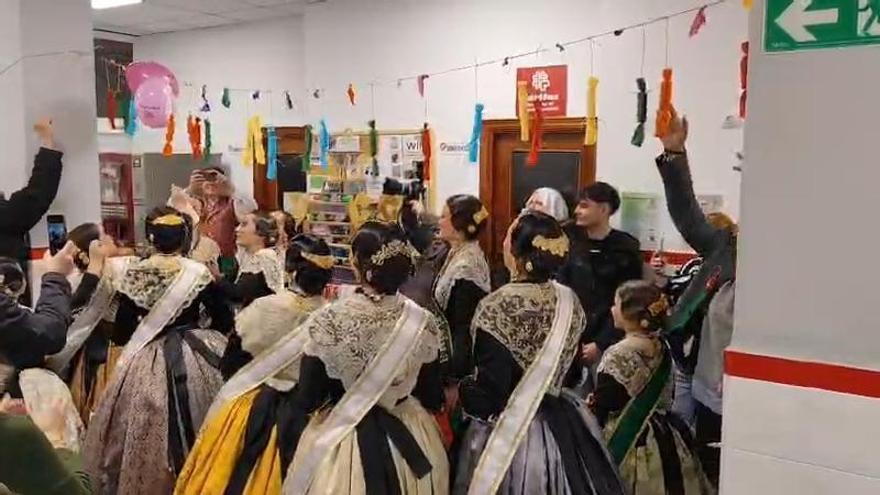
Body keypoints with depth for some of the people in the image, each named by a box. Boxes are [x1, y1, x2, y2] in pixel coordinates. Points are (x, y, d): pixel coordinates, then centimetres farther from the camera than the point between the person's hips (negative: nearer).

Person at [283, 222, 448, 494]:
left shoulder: (327, 321, -20)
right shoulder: (423, 323, -13)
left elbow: (307, 400, -13)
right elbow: (433, 400, -4)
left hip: (340, 441, -1)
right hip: (411, 442, 2)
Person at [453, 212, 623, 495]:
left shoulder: (497, 308, -23)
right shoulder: (569, 301, -3)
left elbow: (489, 392, -19)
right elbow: (570, 369, 9)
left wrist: (459, 390, 0)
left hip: (508, 434, -6)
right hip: (563, 424, 6)